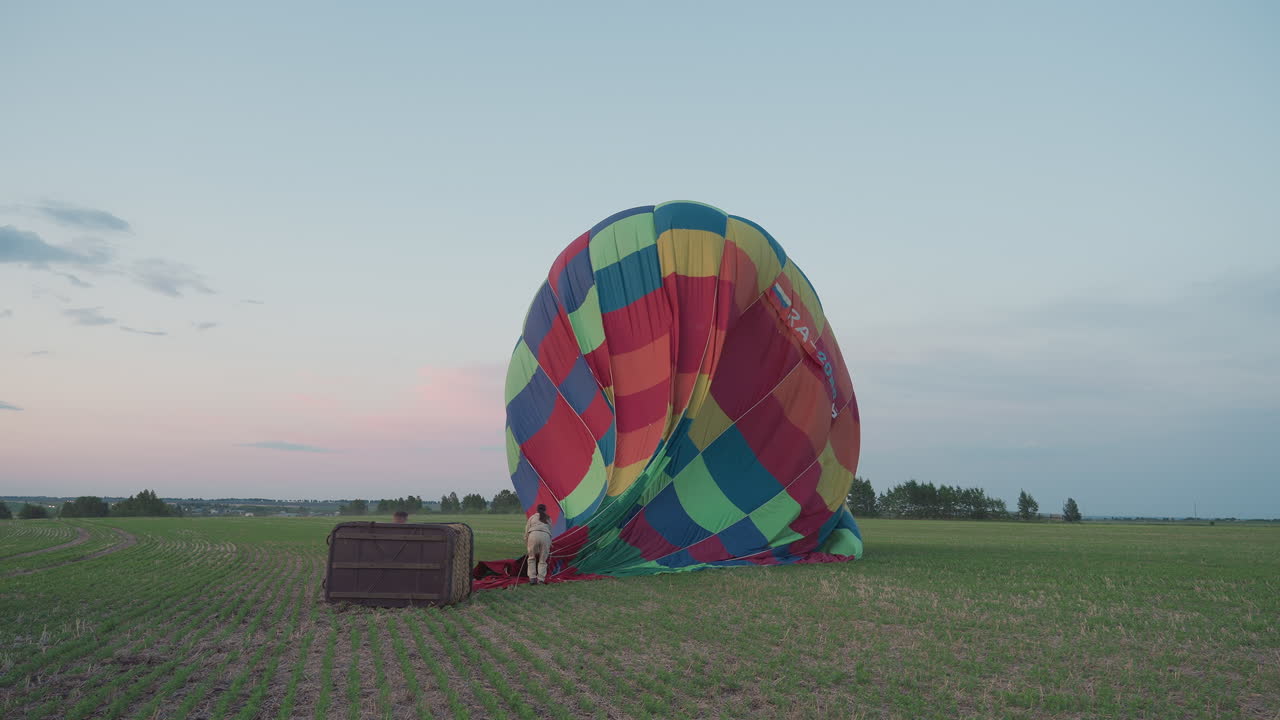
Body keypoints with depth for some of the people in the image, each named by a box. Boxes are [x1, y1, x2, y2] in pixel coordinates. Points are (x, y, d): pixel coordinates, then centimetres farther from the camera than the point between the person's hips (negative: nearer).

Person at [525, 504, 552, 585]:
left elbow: (526, 532, 21)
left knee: (531, 558, 15)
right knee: (542, 560, 12)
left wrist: (526, 546, 28)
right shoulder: (548, 519, 27)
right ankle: (541, 580, 3)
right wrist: (549, 546, 37)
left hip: (533, 535, -1)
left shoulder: (532, 517, 23)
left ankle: (532, 578, 8)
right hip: (546, 537, 1)